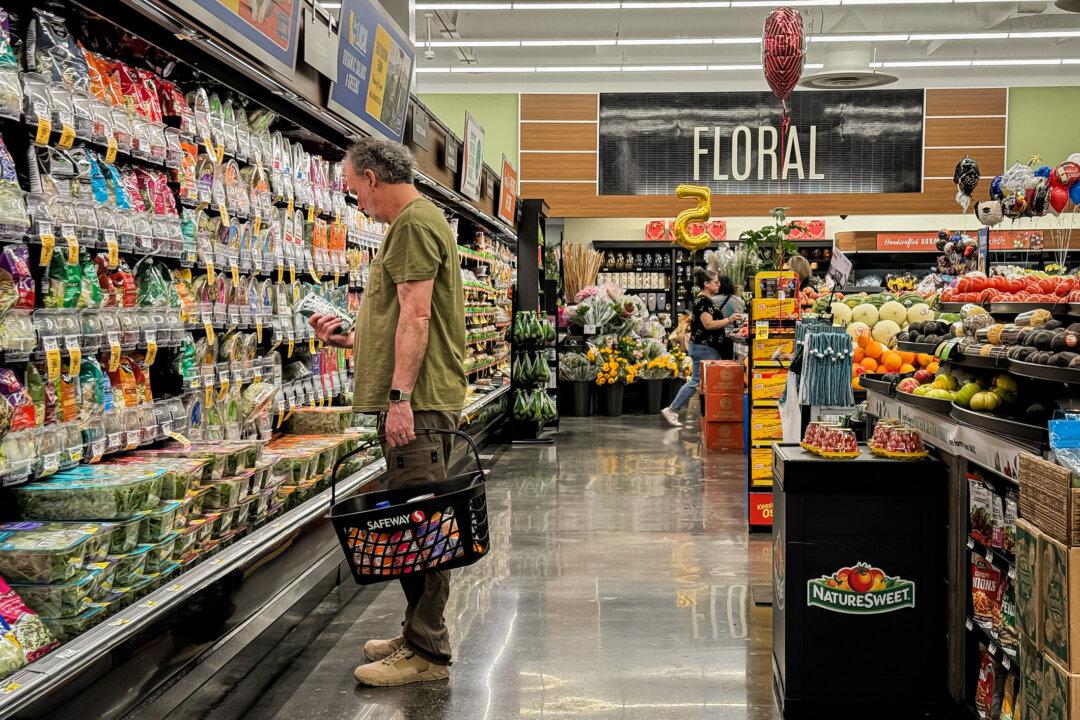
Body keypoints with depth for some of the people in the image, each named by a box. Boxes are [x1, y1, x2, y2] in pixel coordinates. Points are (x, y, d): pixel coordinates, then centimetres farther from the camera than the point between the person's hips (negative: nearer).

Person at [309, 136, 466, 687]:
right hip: (412, 399, 11)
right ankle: (419, 634, 24)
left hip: (418, 400, -11)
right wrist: (347, 337, 25)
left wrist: (400, 396, -22)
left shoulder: (414, 223, -9)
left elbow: (415, 316, -19)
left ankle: (426, 652, -2)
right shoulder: (410, 223, 24)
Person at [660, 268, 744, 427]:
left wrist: (728, 321, 17)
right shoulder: (702, 301, -16)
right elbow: (708, 324, -23)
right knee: (696, 381, -7)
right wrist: (729, 320, -21)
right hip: (703, 349, -10)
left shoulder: (706, 301, 16)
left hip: (710, 349, 10)